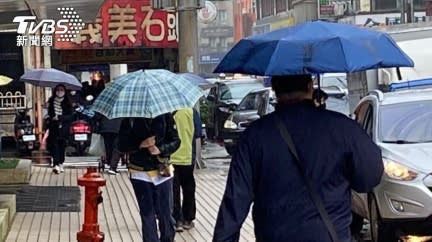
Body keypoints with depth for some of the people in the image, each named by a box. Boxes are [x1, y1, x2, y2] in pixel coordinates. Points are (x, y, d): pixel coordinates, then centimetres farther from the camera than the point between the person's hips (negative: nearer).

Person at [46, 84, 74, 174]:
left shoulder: (67, 103, 1)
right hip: (54, 128, 0)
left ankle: (60, 164, 16)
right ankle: (56, 164, -21)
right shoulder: (51, 102, 6)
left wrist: (59, 118, -15)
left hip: (63, 129, 0)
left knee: (62, 146, 5)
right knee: (54, 145, -12)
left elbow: (71, 116, -6)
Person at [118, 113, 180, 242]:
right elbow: (122, 145, -2)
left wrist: (161, 149, -18)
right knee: (147, 214, 5)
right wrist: (141, 144, -19)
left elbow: (175, 141, 0)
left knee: (165, 213, 2)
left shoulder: (165, 116, -3)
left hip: (162, 172, 0)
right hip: (140, 173, 0)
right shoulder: (130, 119, -4)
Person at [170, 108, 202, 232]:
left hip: (169, 158, 0)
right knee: (188, 190, 14)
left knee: (173, 191, 7)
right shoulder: (191, 111, -9)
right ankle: (187, 220, 20)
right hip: (187, 157, 0)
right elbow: (197, 133, -2)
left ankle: (177, 221, 5)